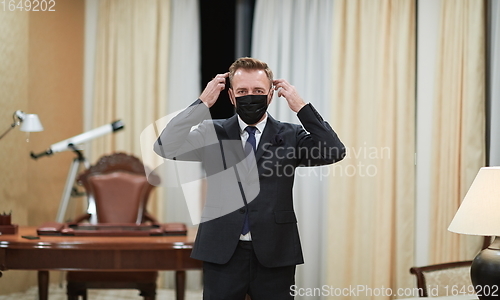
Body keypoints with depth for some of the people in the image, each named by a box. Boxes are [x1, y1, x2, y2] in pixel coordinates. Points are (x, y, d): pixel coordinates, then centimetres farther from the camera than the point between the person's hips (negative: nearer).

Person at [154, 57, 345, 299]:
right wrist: (202, 103, -12)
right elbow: (165, 148, -9)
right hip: (222, 253, 0)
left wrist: (300, 107, -13)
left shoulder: (290, 136, 4)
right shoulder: (212, 133, 4)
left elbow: (334, 152, -10)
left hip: (274, 255, 0)